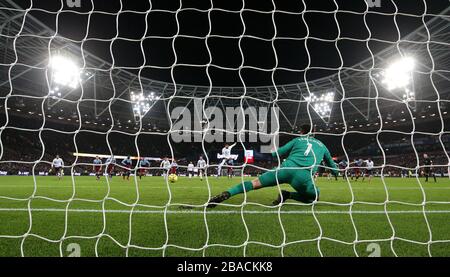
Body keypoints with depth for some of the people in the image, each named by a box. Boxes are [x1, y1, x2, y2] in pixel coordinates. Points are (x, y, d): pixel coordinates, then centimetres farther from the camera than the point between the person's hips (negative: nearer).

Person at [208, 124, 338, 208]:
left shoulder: (297, 140, 26)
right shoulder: (322, 145, 30)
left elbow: (278, 153, 20)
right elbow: (333, 167, 43)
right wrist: (336, 171, 65)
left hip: (287, 168, 0)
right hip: (304, 176, 0)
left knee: (255, 183, 2)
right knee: (315, 197, 26)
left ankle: (227, 194, -23)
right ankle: (288, 195, 2)